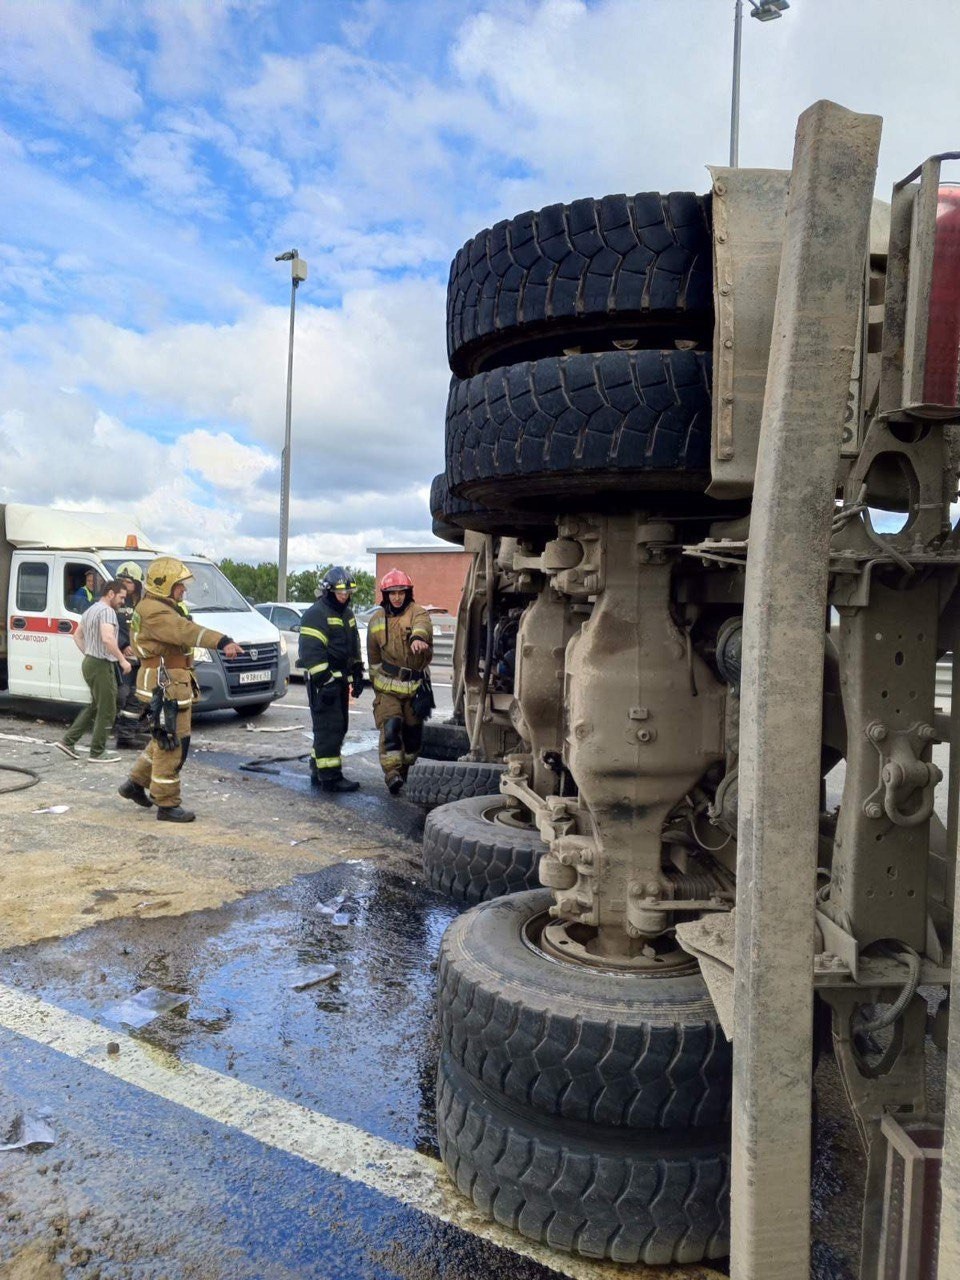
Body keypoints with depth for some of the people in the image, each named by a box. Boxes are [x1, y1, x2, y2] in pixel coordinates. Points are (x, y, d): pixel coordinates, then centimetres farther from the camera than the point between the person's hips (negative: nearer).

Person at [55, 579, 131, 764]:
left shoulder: (91, 610, 17)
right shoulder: (107, 611, -16)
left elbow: (77, 635, 26)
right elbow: (107, 638, -29)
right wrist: (122, 660, -22)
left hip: (90, 663, 10)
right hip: (102, 665, -10)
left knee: (95, 707, 20)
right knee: (107, 711, -1)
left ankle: (68, 742, 18)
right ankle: (97, 753, 5)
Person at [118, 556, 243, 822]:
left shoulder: (162, 608, 18)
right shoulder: (154, 612, -18)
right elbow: (186, 631, -34)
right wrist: (222, 642, -46)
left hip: (173, 683, 11)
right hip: (165, 685, -11)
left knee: (165, 739, 22)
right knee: (173, 744, -5)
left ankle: (136, 783, 34)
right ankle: (167, 805, 3)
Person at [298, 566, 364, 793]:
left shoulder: (347, 614, 18)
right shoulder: (316, 614, -11)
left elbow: (354, 648, 26)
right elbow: (311, 651, -19)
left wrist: (357, 676, 20)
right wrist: (324, 680, -23)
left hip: (340, 679, 9)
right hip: (322, 680, -9)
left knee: (339, 727, 12)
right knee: (328, 727, -10)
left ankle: (318, 770, 23)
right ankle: (330, 777, -7)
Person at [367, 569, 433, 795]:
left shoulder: (417, 613, -5)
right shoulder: (376, 620, 5)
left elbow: (422, 625, -33)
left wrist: (417, 638, -55)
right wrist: (376, 680, 16)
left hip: (415, 685, 0)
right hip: (387, 686, 0)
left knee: (413, 730, 9)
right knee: (390, 727, -16)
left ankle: (406, 771, 27)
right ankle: (392, 773, -21)